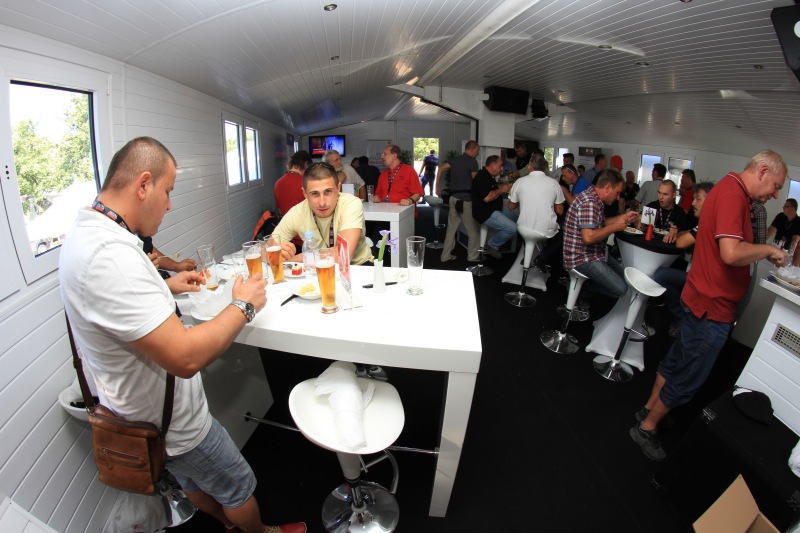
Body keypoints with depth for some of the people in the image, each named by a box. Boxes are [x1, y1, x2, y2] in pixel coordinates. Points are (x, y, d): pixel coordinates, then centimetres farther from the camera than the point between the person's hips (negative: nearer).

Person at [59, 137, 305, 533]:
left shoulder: (86, 234, -1)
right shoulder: (109, 254, -36)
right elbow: (185, 357, -39)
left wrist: (165, 286, 10)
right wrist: (243, 306, -25)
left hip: (137, 411, 10)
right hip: (168, 423, -9)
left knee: (194, 483, 31)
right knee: (238, 487, 17)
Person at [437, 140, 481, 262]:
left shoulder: (455, 159, 12)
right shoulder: (472, 162, -8)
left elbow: (441, 169, 5)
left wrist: (437, 186, 7)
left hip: (454, 198, 7)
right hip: (466, 200, -7)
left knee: (451, 228, 12)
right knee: (474, 230, 6)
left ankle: (446, 255, 16)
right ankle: (473, 256, 14)